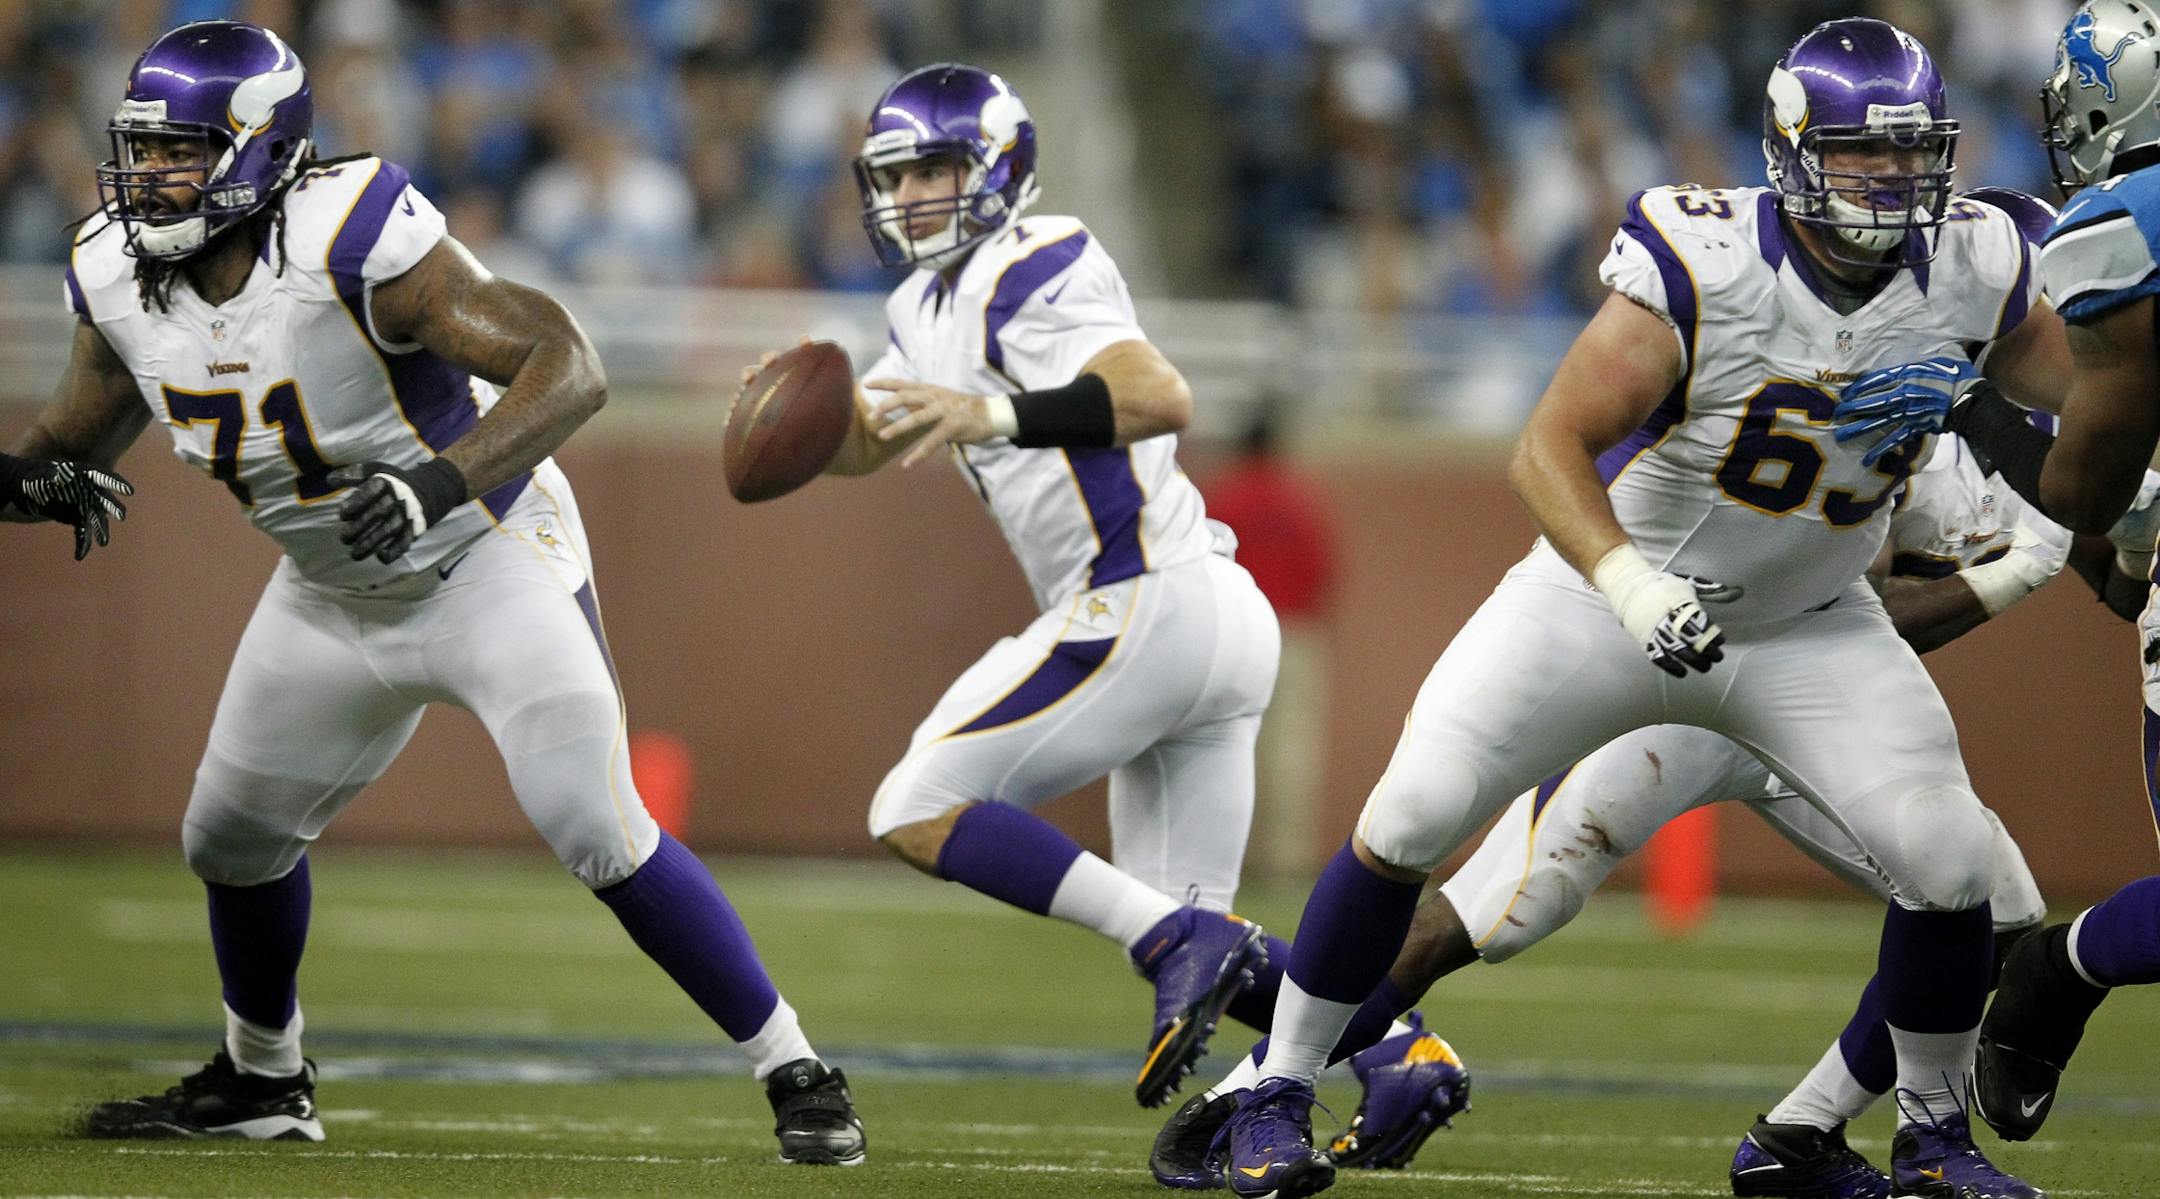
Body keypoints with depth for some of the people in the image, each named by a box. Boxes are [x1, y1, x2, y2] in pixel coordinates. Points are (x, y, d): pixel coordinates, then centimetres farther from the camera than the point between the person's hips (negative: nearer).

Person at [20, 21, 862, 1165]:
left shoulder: (356, 246, -33)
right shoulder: (117, 277, -12)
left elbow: (568, 365, -35)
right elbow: (84, 429, 6)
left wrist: (438, 484, -49)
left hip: (488, 559, -7)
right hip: (331, 589, 7)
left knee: (596, 831, -19)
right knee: (233, 837, 17)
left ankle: (794, 1072, -6)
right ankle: (262, 1080, 43)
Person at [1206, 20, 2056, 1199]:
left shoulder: (1968, 272, -14)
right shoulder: (1703, 266, -28)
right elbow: (1549, 447, -31)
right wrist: (1630, 585, -46)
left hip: (1807, 628, 3)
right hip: (1611, 586, -3)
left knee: (1948, 858, -12)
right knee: (1411, 815, -10)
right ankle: (1274, 1101, 7)